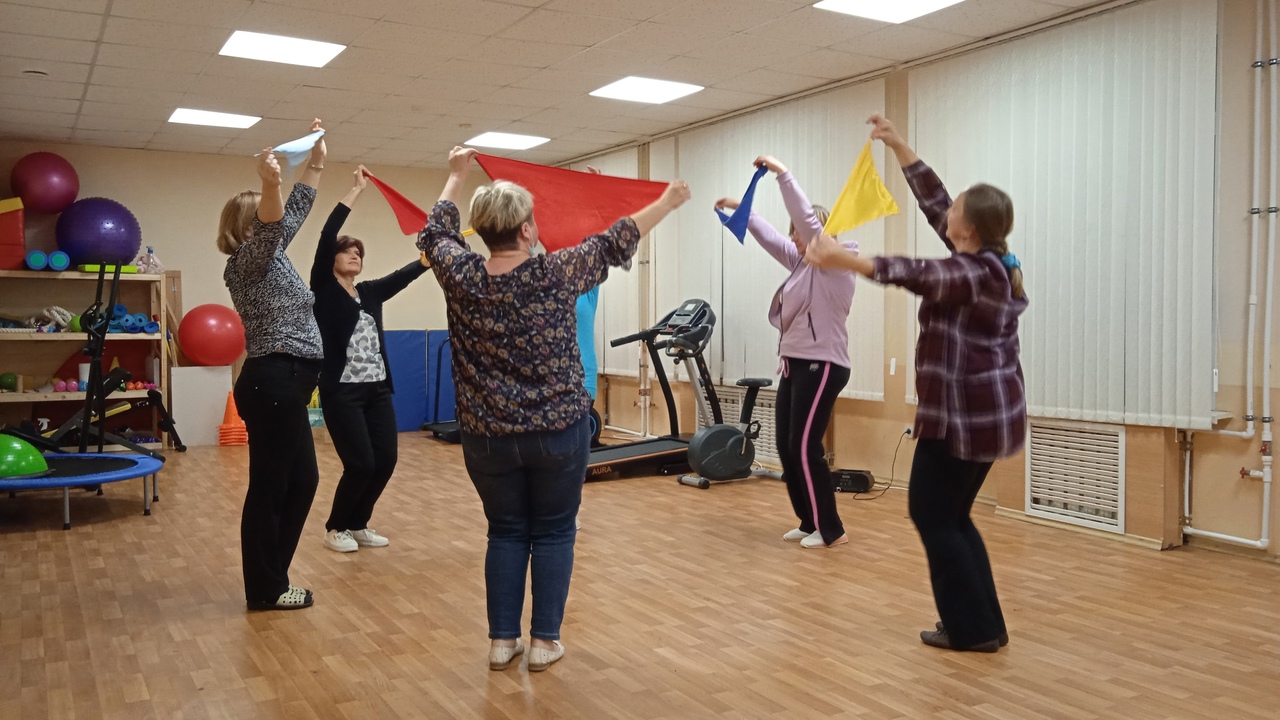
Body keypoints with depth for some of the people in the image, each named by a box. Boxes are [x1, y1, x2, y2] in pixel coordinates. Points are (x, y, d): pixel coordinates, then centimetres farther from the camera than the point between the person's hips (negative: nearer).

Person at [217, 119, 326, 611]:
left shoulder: (271, 255, 17)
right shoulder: (248, 260, -9)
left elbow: (296, 212, 24)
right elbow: (271, 225, -30)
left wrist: (315, 163, 24)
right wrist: (270, 186, -46)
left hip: (285, 385, 10)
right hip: (273, 384, -10)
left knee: (301, 481, 15)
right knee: (270, 488, -2)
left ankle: (270, 580, 24)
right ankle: (264, 590, 8)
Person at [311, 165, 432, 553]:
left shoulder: (371, 292, 15)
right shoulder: (323, 290, -2)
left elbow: (403, 275, 2)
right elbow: (325, 238, -13)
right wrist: (354, 192, -15)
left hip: (377, 389, 6)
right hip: (341, 391, -6)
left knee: (385, 461, 2)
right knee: (361, 464, -8)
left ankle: (357, 524, 23)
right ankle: (335, 528, 16)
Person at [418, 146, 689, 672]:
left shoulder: (461, 277, -6)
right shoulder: (556, 275, -13)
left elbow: (434, 234, 15)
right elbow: (614, 244, -1)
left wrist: (456, 176, 29)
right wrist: (667, 203, 13)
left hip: (488, 436, 3)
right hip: (558, 432, -3)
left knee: (506, 533, 15)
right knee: (553, 533, 10)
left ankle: (502, 641, 19)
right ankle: (544, 642, 15)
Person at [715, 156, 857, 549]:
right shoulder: (804, 263, 15)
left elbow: (806, 217, -19)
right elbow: (771, 239, 25)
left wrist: (782, 173, -19)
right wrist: (742, 209, 27)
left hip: (822, 366, -9)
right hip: (795, 365, 9)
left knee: (806, 449, -9)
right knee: (786, 447, 8)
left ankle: (831, 529, 2)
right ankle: (810, 523, 18)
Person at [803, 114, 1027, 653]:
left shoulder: (975, 274, -19)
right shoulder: (993, 262, 8)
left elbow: (912, 274, -36)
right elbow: (934, 202, 11)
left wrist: (843, 258, -43)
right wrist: (898, 146, 12)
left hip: (964, 415, -10)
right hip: (989, 412, 10)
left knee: (931, 515, 3)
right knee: (951, 516, 17)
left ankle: (972, 628, 10)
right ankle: (985, 625, 21)